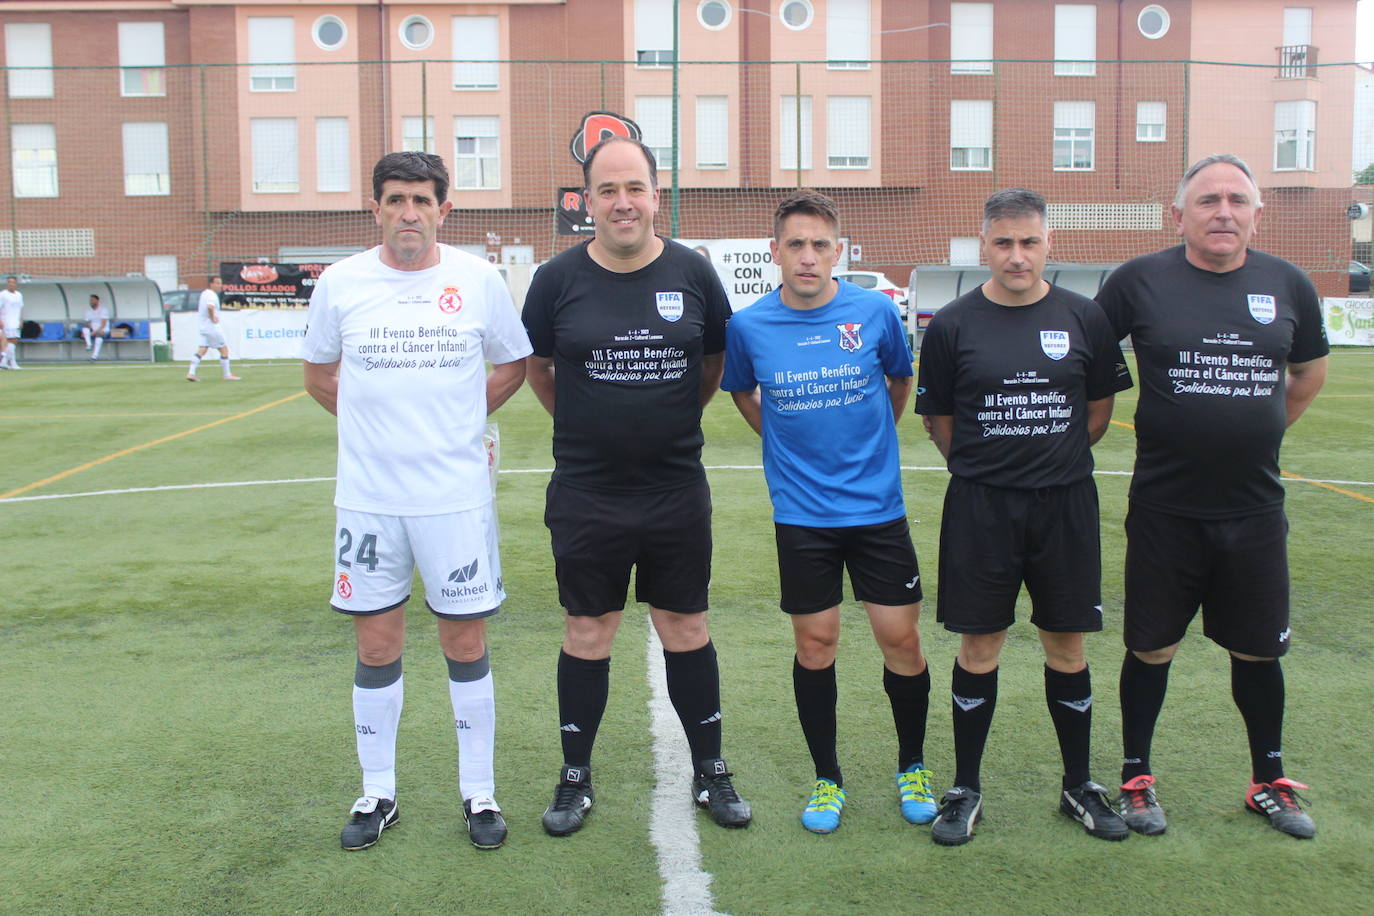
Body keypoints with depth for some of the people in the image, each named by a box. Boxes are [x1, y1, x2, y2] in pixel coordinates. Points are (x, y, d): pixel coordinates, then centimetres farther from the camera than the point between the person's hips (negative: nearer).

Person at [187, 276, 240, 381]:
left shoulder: (204, 293, 15)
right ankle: (227, 375, 7)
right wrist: (213, 318, -22)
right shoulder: (212, 295, -16)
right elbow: (210, 306, -35)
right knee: (224, 349, 2)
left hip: (203, 327, 9)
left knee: (201, 350, 6)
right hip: (213, 327, -9)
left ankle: (191, 373, -2)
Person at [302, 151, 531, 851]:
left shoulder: (478, 279, -2)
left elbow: (512, 365, 12)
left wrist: (454, 422, 4)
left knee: (466, 644, 6)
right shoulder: (340, 282, 1)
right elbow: (319, 374, 15)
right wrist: (384, 424, 7)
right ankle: (378, 793, 26)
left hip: (456, 496, -1)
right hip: (367, 497, 1)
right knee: (376, 647, 9)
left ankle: (477, 792, 21)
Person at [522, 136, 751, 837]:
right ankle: (576, 779, 26)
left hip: (678, 492, 1)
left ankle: (710, 773, 27)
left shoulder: (692, 273, -1)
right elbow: (535, 366, 11)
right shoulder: (559, 278, -4)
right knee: (587, 635, 9)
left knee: (686, 631, 10)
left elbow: (715, 363, 13)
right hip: (586, 496, -1)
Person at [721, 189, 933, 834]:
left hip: (878, 507, 0)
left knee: (901, 638, 4)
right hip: (801, 514, 0)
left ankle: (912, 767, 27)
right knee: (816, 643, 7)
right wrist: (787, 442, 9)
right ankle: (828, 779, 24)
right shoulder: (749, 327, -4)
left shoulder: (875, 311, -5)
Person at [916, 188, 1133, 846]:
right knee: (978, 646, 5)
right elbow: (938, 421, 5)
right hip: (979, 506, -1)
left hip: (1065, 504, 2)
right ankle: (966, 790, 20)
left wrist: (1056, 458, 10)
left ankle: (1078, 785, 27)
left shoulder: (1083, 318, 2)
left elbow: (1100, 409, 13)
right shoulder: (952, 324, -2)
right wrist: (982, 468, 4)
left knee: (1066, 645, 10)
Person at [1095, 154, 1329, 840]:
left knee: (1259, 650, 15)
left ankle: (1269, 782, 34)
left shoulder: (1287, 284, 2)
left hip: (1255, 508, 3)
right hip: (1164, 508, -3)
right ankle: (1136, 777, 26)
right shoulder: (1139, 281, -8)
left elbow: (1310, 370, 20)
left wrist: (1260, 432, 13)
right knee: (1152, 649, 8)